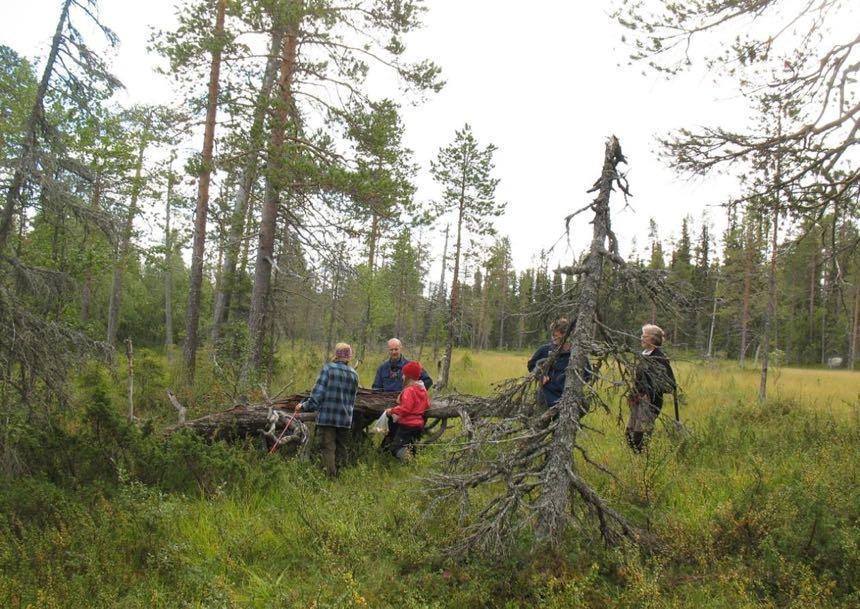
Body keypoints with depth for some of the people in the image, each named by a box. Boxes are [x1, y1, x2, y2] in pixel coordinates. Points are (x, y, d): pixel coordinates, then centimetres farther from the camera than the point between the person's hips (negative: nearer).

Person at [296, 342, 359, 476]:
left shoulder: (328, 368, -7)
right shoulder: (354, 374, 5)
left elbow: (318, 392, -10)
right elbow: (353, 399, 10)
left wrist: (305, 406, -2)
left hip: (327, 416, -3)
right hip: (345, 418, 3)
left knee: (328, 448, 2)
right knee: (341, 448, 14)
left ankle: (331, 475, -2)